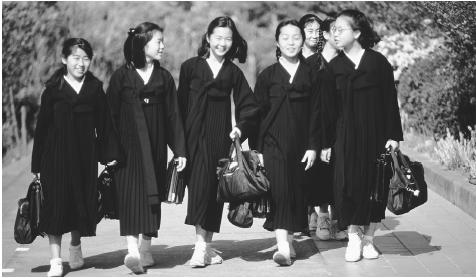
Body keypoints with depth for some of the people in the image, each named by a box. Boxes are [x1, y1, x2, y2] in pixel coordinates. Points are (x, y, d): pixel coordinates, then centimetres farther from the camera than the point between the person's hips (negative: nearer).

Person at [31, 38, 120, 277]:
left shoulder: (95, 89, 5)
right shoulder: (53, 89, 0)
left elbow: (104, 124, 6)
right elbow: (42, 127, 2)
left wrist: (109, 154, 0)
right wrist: (37, 164, 0)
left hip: (85, 155, 2)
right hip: (56, 155, -2)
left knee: (83, 201, 9)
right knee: (56, 202, -3)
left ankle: (75, 248, 33)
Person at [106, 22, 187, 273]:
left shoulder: (164, 77, 10)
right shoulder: (121, 76, 1)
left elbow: (173, 115, 8)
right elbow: (110, 114, 1)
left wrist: (180, 150, 2)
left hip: (156, 146, 3)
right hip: (128, 146, -3)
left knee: (152, 196, 3)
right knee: (131, 195, -9)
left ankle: (146, 250, 9)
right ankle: (132, 250, -12)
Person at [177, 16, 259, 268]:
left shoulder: (233, 72, 10)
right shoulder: (190, 67, 4)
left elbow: (249, 105, 10)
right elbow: (181, 105, 2)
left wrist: (241, 127, -8)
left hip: (221, 136, 2)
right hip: (195, 134, -2)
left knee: (215, 189, 2)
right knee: (199, 185, -10)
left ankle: (205, 247, 9)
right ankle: (202, 246, -10)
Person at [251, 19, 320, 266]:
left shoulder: (310, 75, 7)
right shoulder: (267, 75, 4)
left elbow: (315, 113, 5)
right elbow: (257, 113, 4)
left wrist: (313, 146, -1)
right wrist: (256, 149, -1)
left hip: (300, 144, 2)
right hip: (273, 142, -2)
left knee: (297, 190, 5)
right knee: (279, 189, -11)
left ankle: (289, 240, 18)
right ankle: (283, 246, -16)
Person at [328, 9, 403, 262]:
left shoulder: (378, 62, -1)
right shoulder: (333, 66, 6)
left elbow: (390, 100, -1)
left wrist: (393, 135, -6)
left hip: (375, 134, -1)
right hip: (345, 135, 2)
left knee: (373, 182, 2)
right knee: (348, 183, -4)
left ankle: (368, 238, 16)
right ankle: (354, 237, 10)